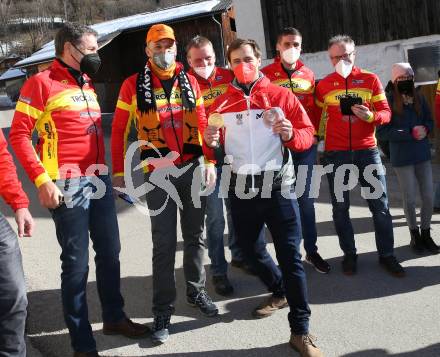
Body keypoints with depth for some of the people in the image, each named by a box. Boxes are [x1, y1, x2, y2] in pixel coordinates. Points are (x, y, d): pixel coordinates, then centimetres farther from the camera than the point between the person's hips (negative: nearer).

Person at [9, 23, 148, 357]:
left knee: (110, 252, 15)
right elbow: (18, 135, -11)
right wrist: (42, 180, -18)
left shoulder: (88, 86, 17)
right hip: (68, 186, -7)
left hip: (99, 182, 7)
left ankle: (114, 317, 33)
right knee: (77, 262, -1)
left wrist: (107, 172, 15)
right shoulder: (41, 83, -6)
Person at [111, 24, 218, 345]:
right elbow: (119, 130, 2)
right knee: (164, 243, -1)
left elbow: (202, 125, 10)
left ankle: (197, 292, 31)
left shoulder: (190, 83, 7)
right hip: (159, 172, -3)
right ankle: (163, 311, 10)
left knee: (195, 235, 13)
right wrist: (118, 170, -1)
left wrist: (210, 162, 3)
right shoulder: (133, 85, -1)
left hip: (193, 168, 3)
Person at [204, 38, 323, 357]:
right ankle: (280, 291, 44)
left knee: (290, 256, -4)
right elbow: (216, 150, 10)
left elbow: (308, 134, -1)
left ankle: (301, 331, 4)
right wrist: (211, 144, -12)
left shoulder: (281, 96, 0)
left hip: (278, 186, -3)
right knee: (248, 248, 17)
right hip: (241, 189, 4)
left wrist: (292, 135, -22)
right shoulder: (221, 104, 6)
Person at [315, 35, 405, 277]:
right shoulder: (323, 85, 3)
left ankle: (387, 255, 15)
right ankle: (349, 255, 18)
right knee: (340, 206, 6)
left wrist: (371, 116, -19)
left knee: (380, 204, 3)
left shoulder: (370, 79, 2)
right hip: (335, 154, 0)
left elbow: (386, 113, 0)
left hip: (367, 151, 0)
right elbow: (317, 116, 13)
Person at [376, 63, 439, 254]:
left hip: (422, 154, 4)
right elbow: (382, 132, -12)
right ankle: (415, 234, 24)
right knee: (410, 199, 5)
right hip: (402, 157, -4)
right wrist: (410, 133, -18)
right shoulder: (389, 101, -9)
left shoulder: (419, 98, 4)